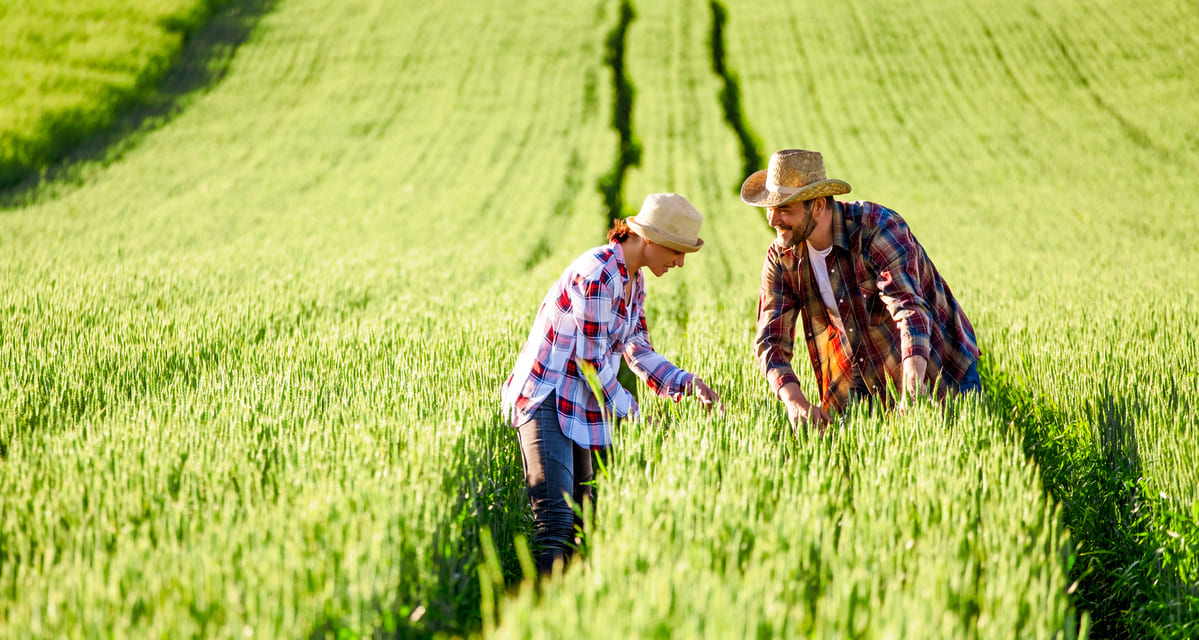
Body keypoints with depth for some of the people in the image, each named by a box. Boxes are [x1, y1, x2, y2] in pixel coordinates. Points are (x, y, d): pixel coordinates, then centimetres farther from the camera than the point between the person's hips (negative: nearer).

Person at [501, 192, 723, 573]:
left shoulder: (634, 281, 11)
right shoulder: (597, 274, -19)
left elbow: (638, 353, 13)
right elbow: (591, 362, -18)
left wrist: (688, 383, 0)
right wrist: (631, 413, -10)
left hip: (584, 407, 10)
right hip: (546, 400, -10)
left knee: (586, 516, 7)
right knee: (556, 518, -19)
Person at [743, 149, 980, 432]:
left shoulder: (877, 227, -25)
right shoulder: (781, 259, -9)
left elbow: (910, 307, -38)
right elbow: (771, 341, -13)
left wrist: (912, 385, -54)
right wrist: (795, 401, -33)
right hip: (861, 385, 4)